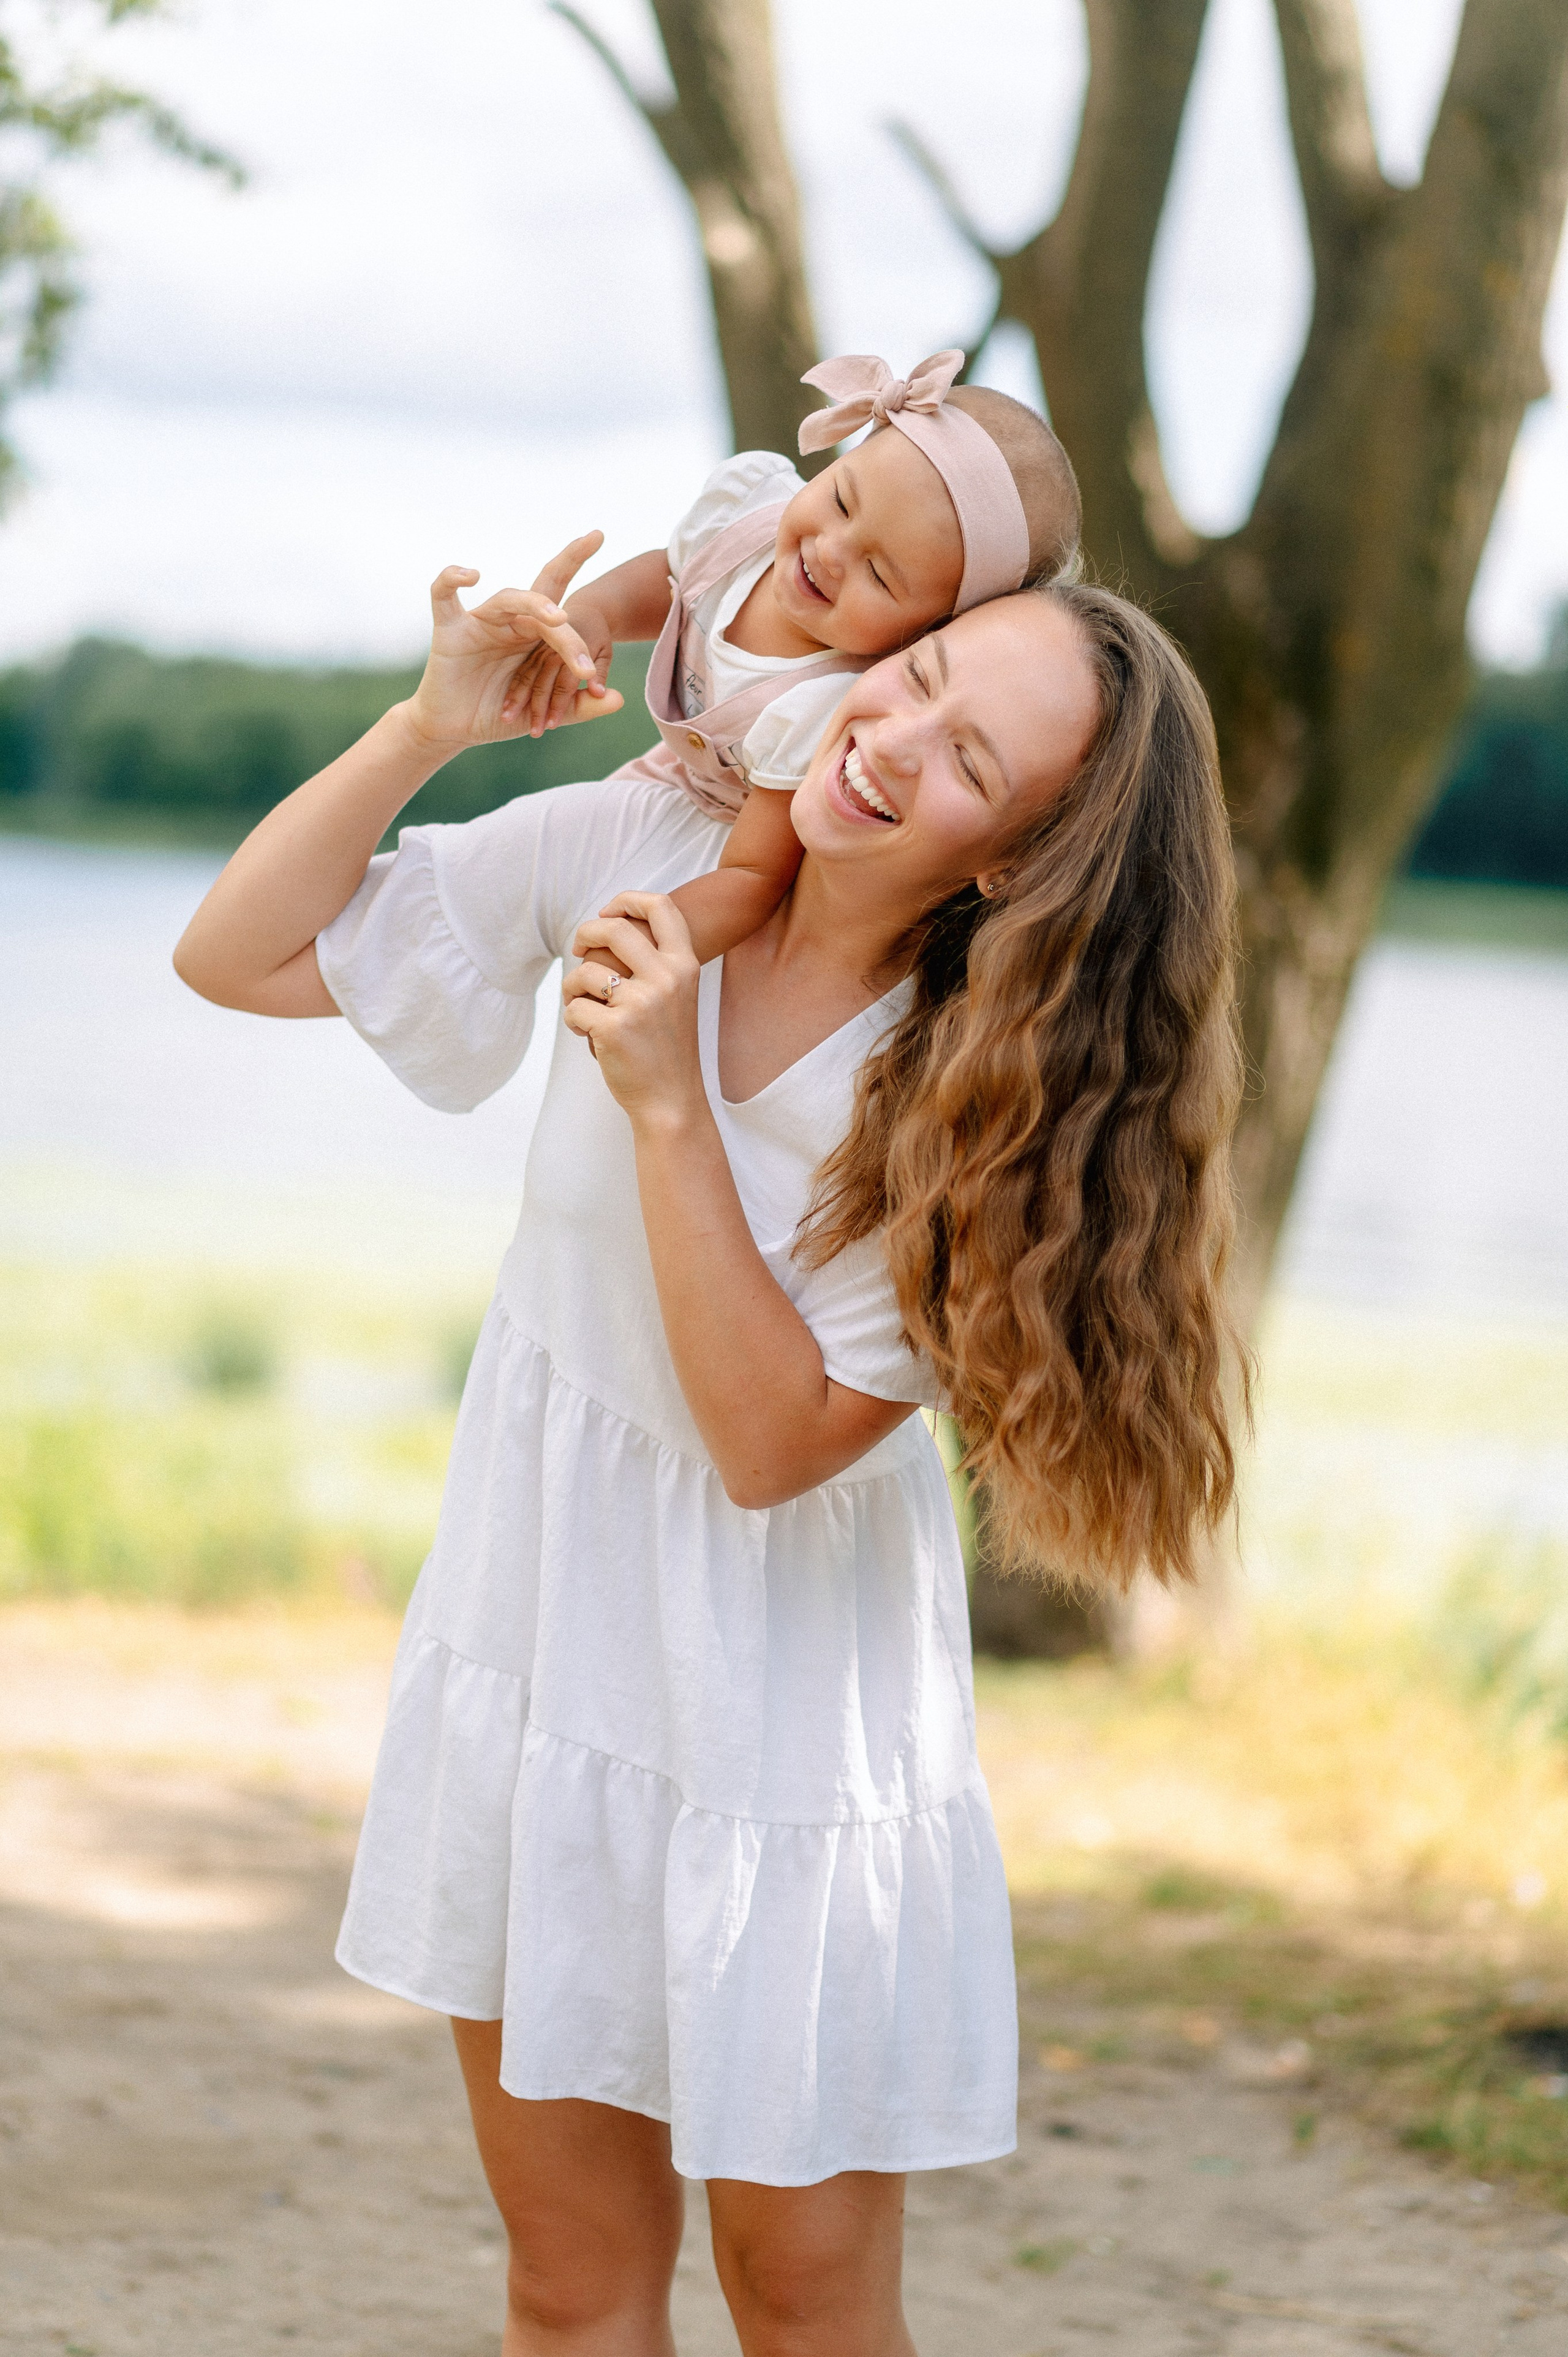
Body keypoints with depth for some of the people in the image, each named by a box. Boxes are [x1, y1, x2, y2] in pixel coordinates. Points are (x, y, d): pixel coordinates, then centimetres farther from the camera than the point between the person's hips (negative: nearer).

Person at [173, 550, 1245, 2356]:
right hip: (540, 1643, 3)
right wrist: (435, 723, -16)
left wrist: (667, 1104, -28)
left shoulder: (998, 1096, -18)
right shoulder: (636, 855, -10)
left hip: (780, 1714, -3)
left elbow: (775, 1442, -22)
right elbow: (237, 956, -4)